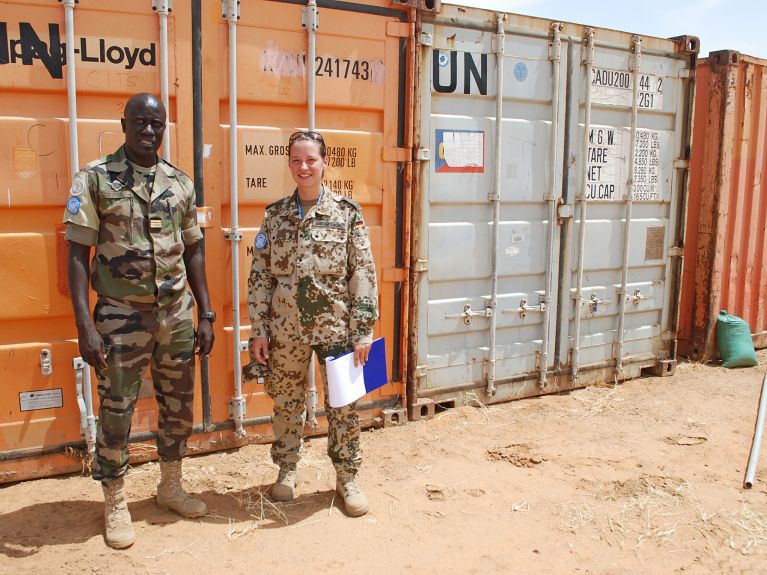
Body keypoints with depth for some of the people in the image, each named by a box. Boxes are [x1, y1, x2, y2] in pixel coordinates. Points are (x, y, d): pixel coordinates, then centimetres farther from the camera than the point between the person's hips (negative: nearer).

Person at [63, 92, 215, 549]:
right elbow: (78, 253, -8)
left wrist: (206, 315, 7)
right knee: (117, 411, 5)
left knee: (180, 406, 13)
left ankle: (171, 486, 34)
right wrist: (85, 324, -15)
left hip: (177, 313, 4)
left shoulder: (181, 183, 5)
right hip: (122, 316, -4)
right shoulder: (94, 178, -6)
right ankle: (116, 503, 24)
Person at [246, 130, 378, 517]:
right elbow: (259, 276, 4)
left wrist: (363, 332, -8)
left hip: (336, 327, -2)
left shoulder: (347, 213, -3)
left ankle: (347, 478, 24)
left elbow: (363, 275, -5)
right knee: (286, 402, 13)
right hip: (286, 329, 2)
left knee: (343, 404, 7)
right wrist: (258, 331, 0)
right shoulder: (274, 215, 3)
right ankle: (286, 470, 33)